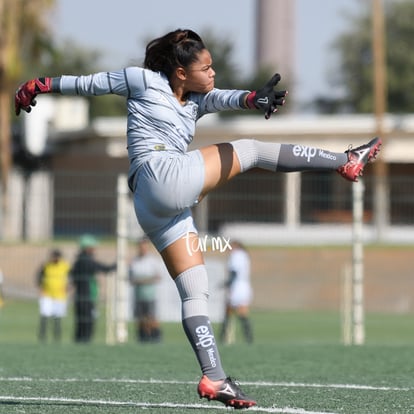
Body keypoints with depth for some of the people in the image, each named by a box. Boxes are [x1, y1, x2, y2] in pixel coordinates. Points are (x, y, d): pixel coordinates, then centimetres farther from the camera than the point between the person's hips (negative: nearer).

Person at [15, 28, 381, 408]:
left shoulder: (197, 100, 22)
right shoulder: (143, 80, 6)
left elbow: (223, 98, 0)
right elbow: (90, 83, 13)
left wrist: (252, 99, -21)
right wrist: (41, 85, 17)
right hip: (161, 175, -8)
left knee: (195, 293, 2)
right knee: (249, 150, -2)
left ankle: (214, 379, -3)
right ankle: (346, 161, 3)